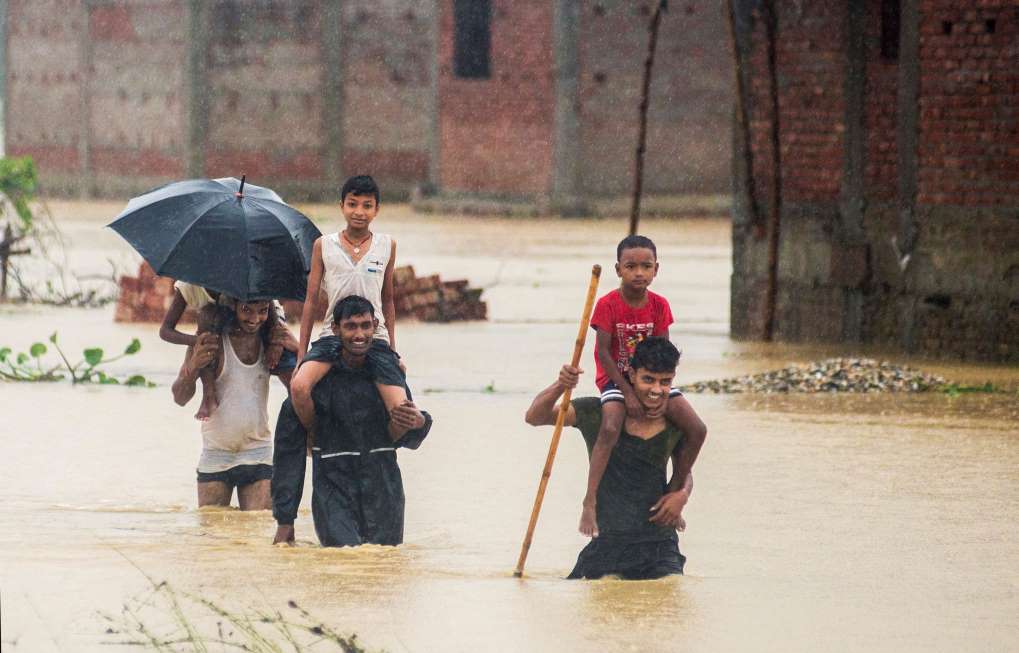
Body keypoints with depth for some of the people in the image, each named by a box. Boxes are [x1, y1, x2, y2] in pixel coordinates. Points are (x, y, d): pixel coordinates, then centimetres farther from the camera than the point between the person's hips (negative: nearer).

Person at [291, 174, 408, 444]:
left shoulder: (387, 246, 9)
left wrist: (393, 351, 18)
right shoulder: (323, 246, 5)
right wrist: (301, 354, 4)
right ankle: (313, 438, -1)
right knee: (299, 387, -30)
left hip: (375, 338, 1)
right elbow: (311, 301, 8)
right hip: (332, 336, -1)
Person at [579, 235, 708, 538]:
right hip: (615, 378, -5)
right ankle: (589, 502, -32)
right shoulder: (608, 305, -14)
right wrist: (628, 392, -19)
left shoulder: (659, 306, -2)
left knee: (697, 430, -10)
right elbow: (603, 353, -14)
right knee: (610, 428, -34)